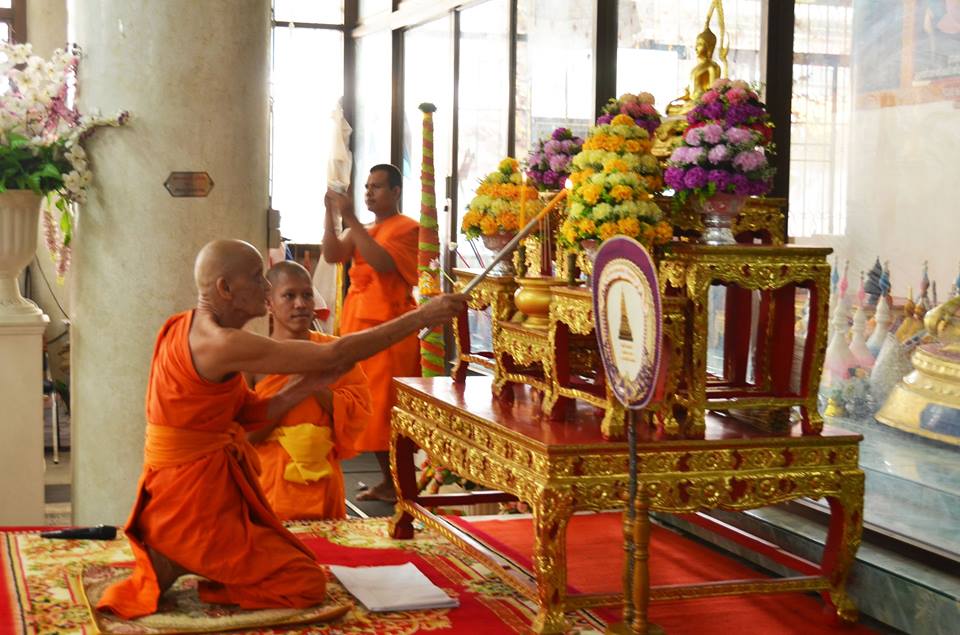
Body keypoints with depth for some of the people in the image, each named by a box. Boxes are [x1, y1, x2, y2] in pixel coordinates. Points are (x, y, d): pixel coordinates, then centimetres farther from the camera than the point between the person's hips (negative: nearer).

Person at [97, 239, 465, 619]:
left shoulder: (188, 328, 9)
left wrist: (311, 384, -1)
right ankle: (178, 565, -4)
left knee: (296, 560, 21)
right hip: (196, 500, -10)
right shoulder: (222, 344, -23)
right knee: (308, 583, -4)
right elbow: (336, 355, -21)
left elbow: (249, 413, 10)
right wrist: (421, 317, -17)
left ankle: (176, 557, 10)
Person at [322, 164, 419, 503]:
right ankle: (387, 480, 15)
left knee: (386, 407, -6)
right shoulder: (362, 231, 18)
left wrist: (351, 220, -20)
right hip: (358, 324, 7)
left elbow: (382, 263, -21)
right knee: (369, 409, 8)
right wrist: (330, 214, -8)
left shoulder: (406, 229, -5)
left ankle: (399, 483, 1)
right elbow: (331, 255, 2)